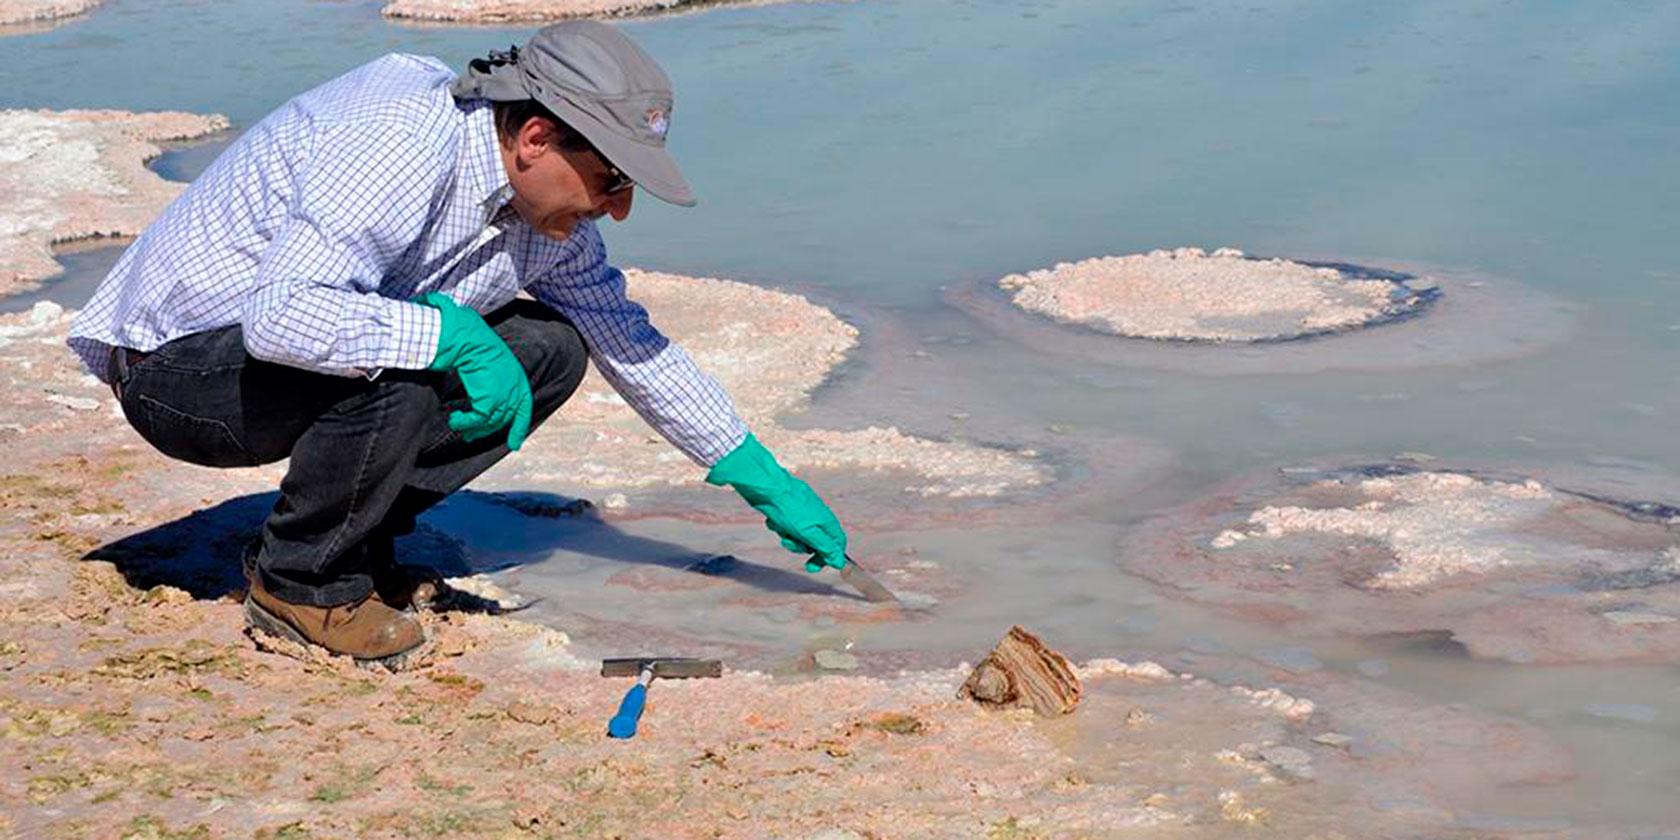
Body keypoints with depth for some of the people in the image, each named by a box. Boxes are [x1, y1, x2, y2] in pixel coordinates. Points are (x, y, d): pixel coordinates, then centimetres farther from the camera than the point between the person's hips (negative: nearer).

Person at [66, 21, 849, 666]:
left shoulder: (548, 205, -3)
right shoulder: (398, 144, -30)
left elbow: (631, 340, 11)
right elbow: (279, 315, -40)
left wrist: (761, 476, 12)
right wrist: (450, 333, -35)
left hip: (294, 333, 8)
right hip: (176, 369, -8)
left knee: (549, 346, -2)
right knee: (399, 374, -35)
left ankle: (351, 538, 4)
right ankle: (300, 581, -10)